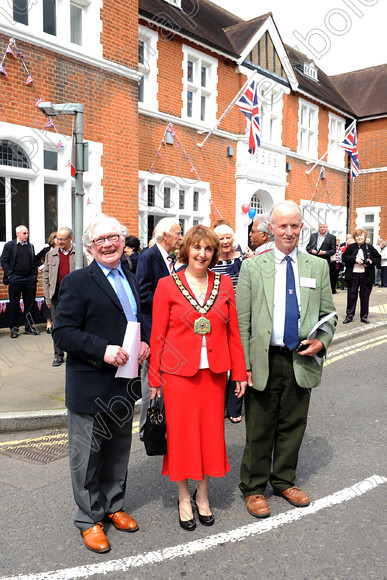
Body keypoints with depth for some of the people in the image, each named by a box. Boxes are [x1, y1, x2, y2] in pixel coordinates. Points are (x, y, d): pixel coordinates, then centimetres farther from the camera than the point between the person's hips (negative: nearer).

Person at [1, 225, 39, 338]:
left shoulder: (31, 246, 14)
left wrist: (35, 274, 6)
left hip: (30, 279, 3)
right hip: (15, 279, -3)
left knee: (30, 304, 5)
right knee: (14, 305, 3)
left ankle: (29, 327, 15)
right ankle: (14, 328, 12)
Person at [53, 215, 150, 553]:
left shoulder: (131, 281, 10)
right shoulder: (77, 282, -11)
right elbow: (62, 333, -16)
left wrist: (144, 343, 0)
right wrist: (103, 350, -26)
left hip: (124, 383, 7)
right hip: (90, 385, -6)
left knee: (119, 451, 20)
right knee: (87, 455, 9)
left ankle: (113, 506, 40)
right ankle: (89, 519, 28)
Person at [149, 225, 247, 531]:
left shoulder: (224, 283, 5)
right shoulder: (168, 285, -4)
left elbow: (233, 331, 7)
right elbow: (158, 334, -2)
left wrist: (239, 372, 5)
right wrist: (154, 377, -3)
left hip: (214, 373, 3)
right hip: (178, 372, -3)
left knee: (211, 433, 12)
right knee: (181, 434, 8)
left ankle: (202, 495, 34)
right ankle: (184, 498, 30)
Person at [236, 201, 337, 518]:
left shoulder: (318, 266, 7)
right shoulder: (252, 266, -1)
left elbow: (329, 313, 11)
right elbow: (241, 322, -3)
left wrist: (322, 341, -8)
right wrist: (244, 365, -8)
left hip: (302, 361, 3)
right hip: (264, 361, -2)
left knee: (293, 425, 16)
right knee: (259, 429, 8)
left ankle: (285, 481, 37)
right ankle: (253, 488, 27)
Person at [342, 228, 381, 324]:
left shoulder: (369, 247, 4)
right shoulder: (351, 247, 3)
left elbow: (378, 258, 9)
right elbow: (344, 257, -3)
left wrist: (371, 261, -10)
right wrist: (355, 259, -14)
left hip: (366, 276, 0)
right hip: (353, 275, 0)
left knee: (365, 296, 5)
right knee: (351, 295, 3)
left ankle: (364, 316, 16)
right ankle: (349, 315, 12)